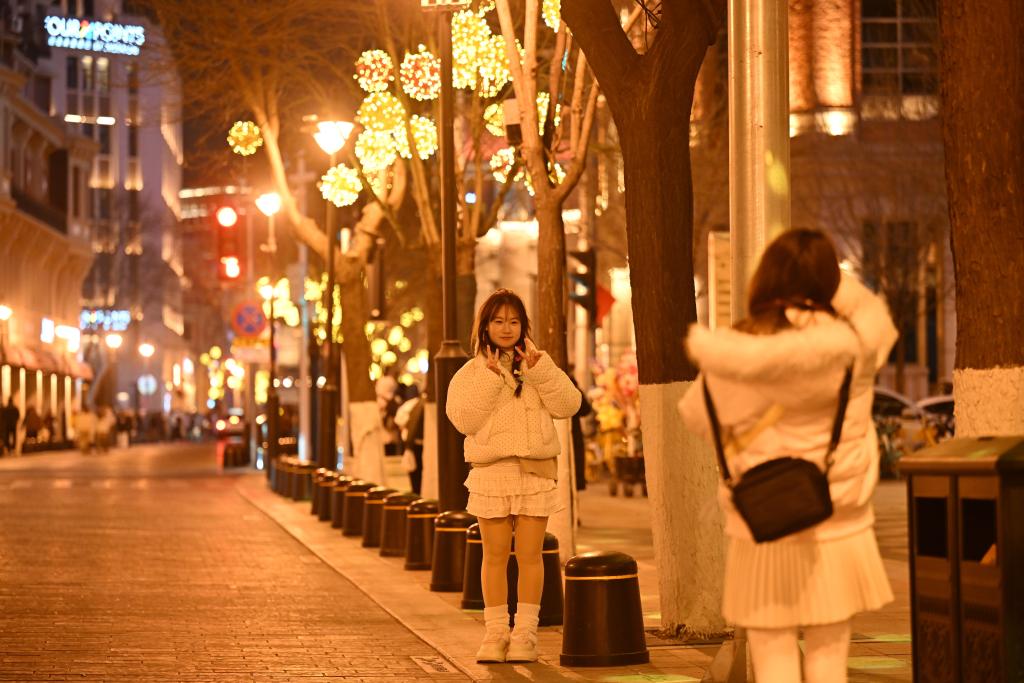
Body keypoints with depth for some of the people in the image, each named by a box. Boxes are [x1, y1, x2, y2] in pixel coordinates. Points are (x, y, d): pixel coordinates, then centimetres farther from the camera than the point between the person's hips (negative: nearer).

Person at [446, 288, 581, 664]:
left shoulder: (538, 365, 11)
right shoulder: (471, 372, 6)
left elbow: (568, 404, -1)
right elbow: (464, 419, -8)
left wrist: (540, 371, -13)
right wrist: (490, 378, -15)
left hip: (536, 468, 1)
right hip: (491, 470, -1)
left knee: (530, 554, 0)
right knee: (495, 554, 3)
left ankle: (525, 632, 5)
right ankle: (495, 632, 9)